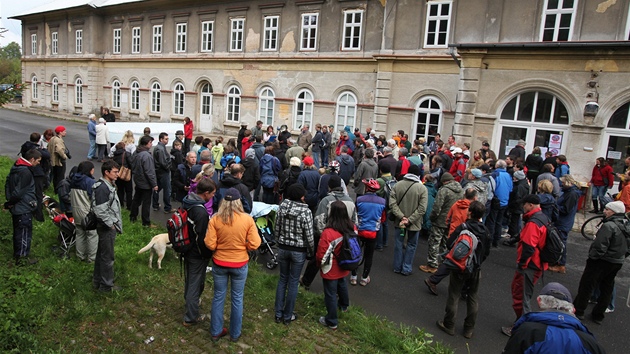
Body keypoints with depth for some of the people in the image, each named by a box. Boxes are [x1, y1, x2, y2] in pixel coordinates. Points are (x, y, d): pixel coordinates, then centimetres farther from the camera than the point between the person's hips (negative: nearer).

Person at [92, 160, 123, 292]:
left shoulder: (109, 185, 8)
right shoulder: (102, 188, -22)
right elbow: (100, 211, -26)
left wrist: (115, 223, 15)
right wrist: (111, 224, -17)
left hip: (109, 226, 10)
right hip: (107, 228, -10)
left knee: (101, 254, 20)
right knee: (107, 257, 3)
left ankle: (97, 281, 34)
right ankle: (106, 285, 16)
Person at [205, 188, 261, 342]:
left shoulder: (215, 219, -13)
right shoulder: (247, 219, -15)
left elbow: (210, 244, -12)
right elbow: (254, 244, -14)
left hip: (219, 263, 1)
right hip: (240, 264, -1)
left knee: (219, 297, 17)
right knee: (237, 298, 15)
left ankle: (216, 332, 31)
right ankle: (235, 334, 30)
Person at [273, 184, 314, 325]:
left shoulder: (282, 207, -7)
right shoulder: (306, 212, -18)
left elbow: (276, 229, 1)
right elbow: (309, 236, -14)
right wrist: (311, 253, 1)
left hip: (283, 249, 4)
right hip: (299, 251, -4)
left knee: (282, 279, 18)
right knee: (293, 282, 10)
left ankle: (278, 314, 26)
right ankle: (288, 316, 23)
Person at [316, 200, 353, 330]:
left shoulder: (328, 233, -34)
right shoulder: (352, 227, -16)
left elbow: (322, 256, -26)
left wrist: (319, 263, -4)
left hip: (331, 270, -6)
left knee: (330, 294, 12)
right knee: (342, 284, 32)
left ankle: (331, 321, 28)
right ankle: (344, 305, 58)